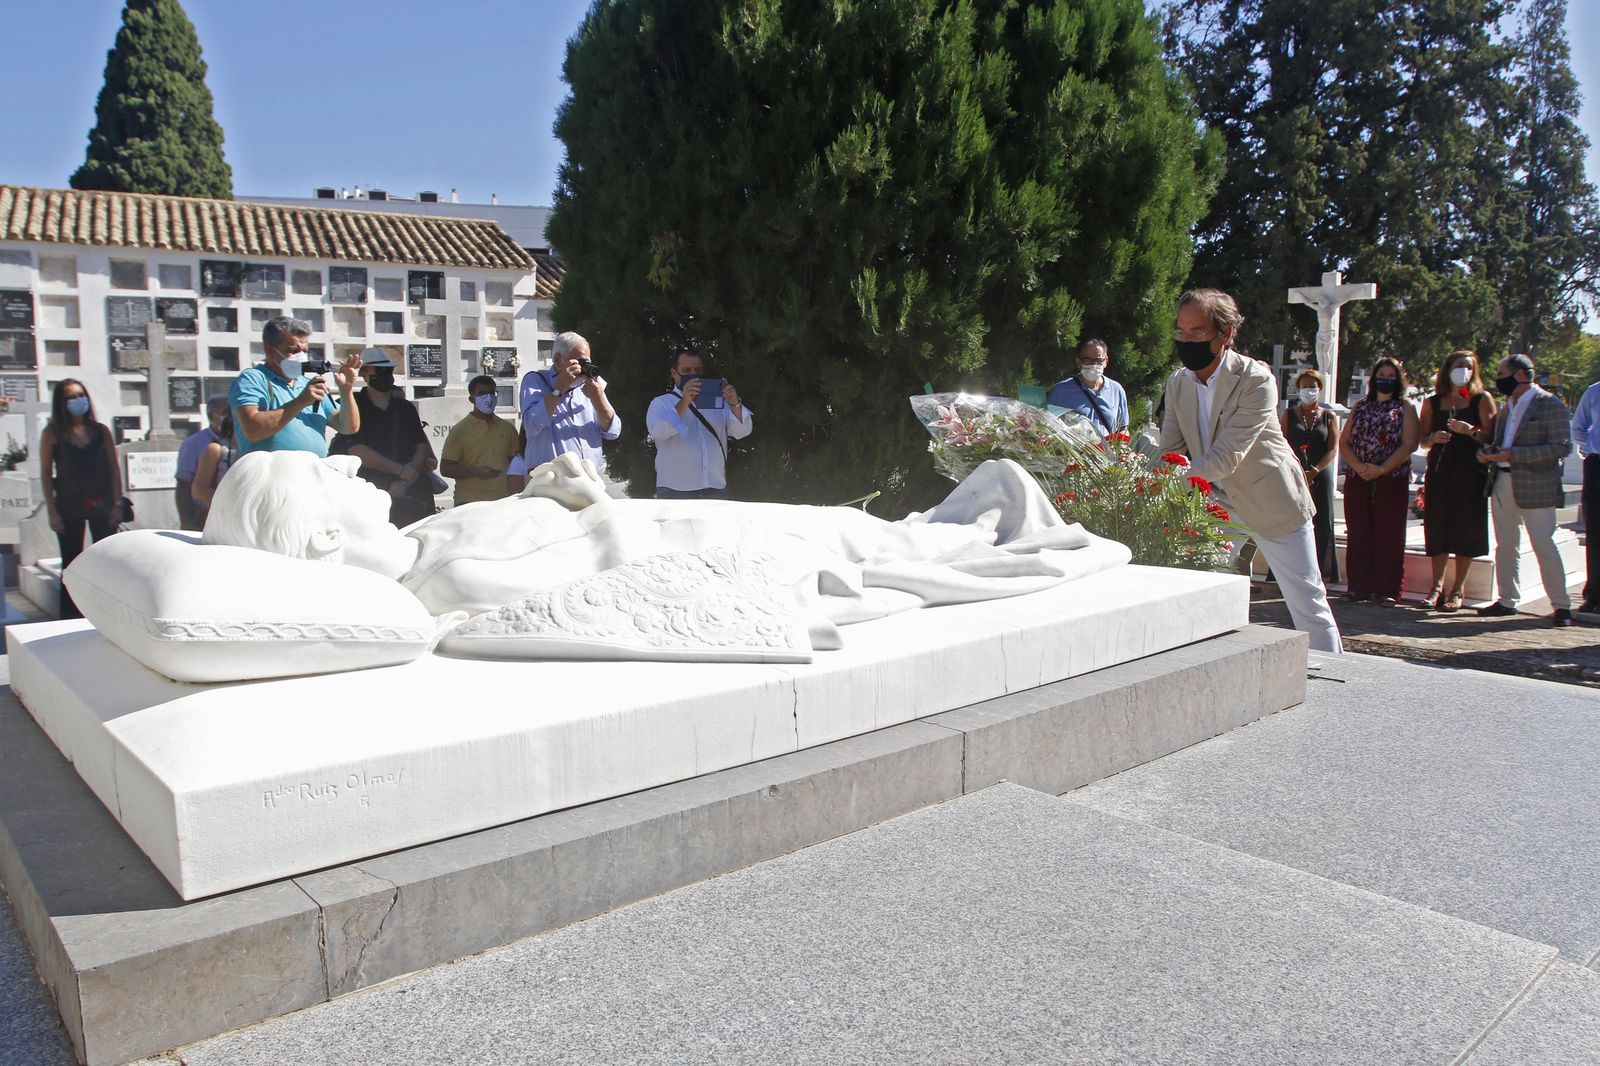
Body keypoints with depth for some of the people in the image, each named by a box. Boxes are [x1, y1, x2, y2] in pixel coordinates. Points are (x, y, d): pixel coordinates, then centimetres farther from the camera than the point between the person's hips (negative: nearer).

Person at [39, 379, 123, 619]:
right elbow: (45, 473, 1)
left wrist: (117, 504, -2)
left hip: (102, 505, 1)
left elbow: (114, 469, 5)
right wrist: (51, 510, -5)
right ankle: (71, 620, 12)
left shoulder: (101, 431, 5)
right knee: (71, 565, 6)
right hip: (69, 507, -1)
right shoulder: (52, 434, 1)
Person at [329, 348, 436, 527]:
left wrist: (405, 481, -10)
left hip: (410, 491, 3)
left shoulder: (405, 408, 16)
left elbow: (422, 446, 6)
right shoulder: (353, 406, 4)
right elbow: (356, 450, -7)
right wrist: (400, 470, -10)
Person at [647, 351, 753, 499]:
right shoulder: (661, 403, 7)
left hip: (716, 489, 2)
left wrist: (734, 404, -18)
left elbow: (741, 431, 1)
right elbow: (658, 432, -13)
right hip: (675, 490, -2)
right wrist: (684, 402, -24)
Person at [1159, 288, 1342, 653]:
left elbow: (1225, 458, -31)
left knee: (1307, 602, 2)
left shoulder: (1256, 380, -23)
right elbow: (1169, 454, -4)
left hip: (1273, 503, -5)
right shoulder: (1178, 383, -3)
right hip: (1219, 506, 6)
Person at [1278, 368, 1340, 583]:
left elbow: (1333, 450, 2)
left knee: (1322, 526, -1)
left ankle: (1322, 579, 2)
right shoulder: (1288, 414, 10)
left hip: (1320, 477, 0)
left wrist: (1313, 471, -13)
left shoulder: (1329, 417, 11)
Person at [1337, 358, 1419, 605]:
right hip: (1357, 479, 3)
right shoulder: (1360, 406, 15)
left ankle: (1387, 590, 1)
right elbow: (1344, 441, 8)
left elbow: (1409, 445, -5)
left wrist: (1382, 469, -16)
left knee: (1389, 535, -2)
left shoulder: (1405, 407, 6)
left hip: (1393, 480, -3)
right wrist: (1359, 466, -8)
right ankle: (1358, 587, 8)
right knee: (1358, 534, 2)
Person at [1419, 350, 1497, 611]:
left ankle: (1458, 589, 4)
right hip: (1439, 472, 3)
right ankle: (1437, 585, 9)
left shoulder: (1482, 399, 4)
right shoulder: (1433, 403, 12)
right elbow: (1422, 440, 12)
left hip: (1470, 473, -3)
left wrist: (1469, 430, -20)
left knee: (1465, 529, -2)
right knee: (1437, 528, 1)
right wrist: (1433, 438, -9)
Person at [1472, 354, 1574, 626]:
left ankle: (1561, 605, 5)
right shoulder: (1507, 406, 14)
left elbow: (1562, 446, -17)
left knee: (1545, 547, -4)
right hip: (1503, 483, 7)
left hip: (1535, 487, -7)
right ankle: (1507, 600, 19)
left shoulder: (1550, 405, -9)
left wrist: (1512, 454, -22)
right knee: (1505, 546, 10)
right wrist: (1486, 452, 0)